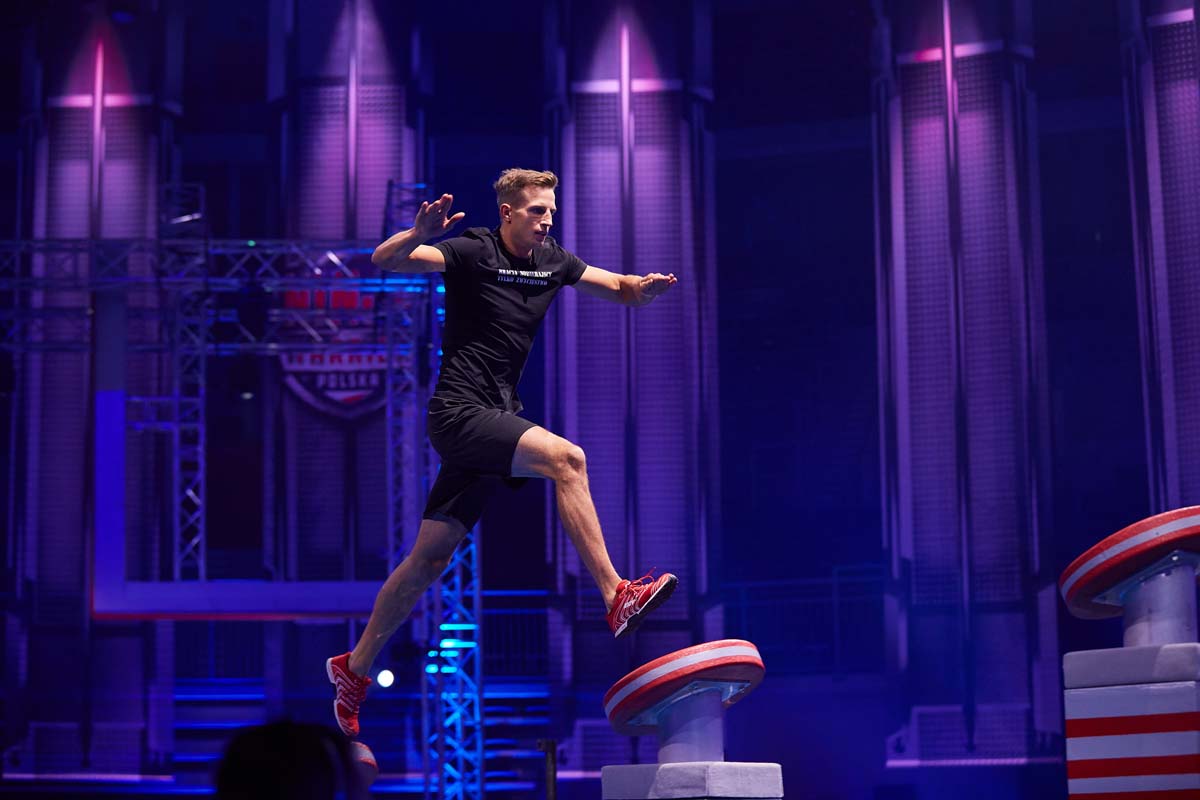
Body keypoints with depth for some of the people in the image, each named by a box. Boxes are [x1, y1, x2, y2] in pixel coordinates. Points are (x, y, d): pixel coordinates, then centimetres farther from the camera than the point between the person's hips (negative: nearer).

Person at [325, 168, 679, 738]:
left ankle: (355, 668, 17)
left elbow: (620, 289, 18)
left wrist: (644, 286, -5)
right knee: (566, 457, -27)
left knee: (431, 556, 8)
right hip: (459, 411, -7)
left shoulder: (551, 261, 10)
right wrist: (420, 234, -41)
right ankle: (615, 596, -27)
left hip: (496, 418, 7)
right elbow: (384, 261, -20)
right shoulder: (473, 251, -10)